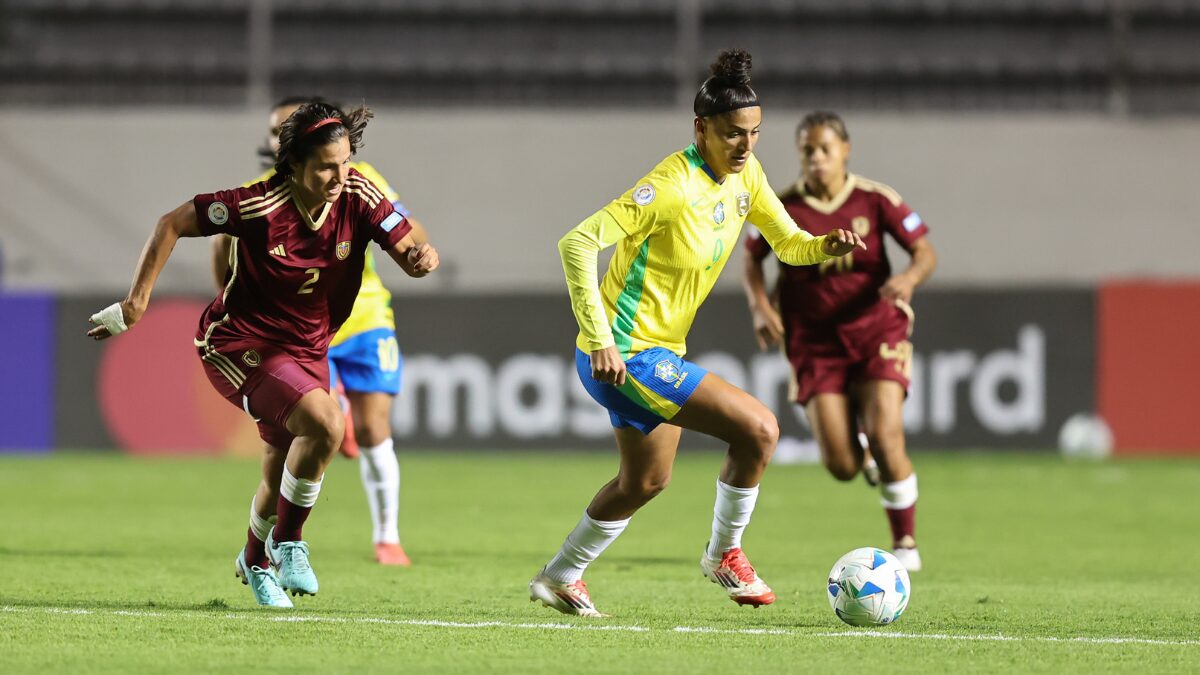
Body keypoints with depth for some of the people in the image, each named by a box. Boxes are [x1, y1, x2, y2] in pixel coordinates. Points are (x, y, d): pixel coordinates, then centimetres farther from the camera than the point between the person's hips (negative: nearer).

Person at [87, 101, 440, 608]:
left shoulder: (358, 198, -13)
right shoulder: (258, 205, -24)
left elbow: (407, 250, -13)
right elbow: (172, 224, -14)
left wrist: (422, 257, -38)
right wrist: (136, 301, -14)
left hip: (308, 350, 6)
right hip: (240, 344, -6)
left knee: (282, 473, 17)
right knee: (324, 424, -28)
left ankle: (255, 563, 46)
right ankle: (287, 543, -8)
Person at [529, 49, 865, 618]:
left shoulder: (745, 175, 1)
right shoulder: (673, 187, -24)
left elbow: (788, 243, 13)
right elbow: (578, 243, -27)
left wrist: (827, 247, -11)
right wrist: (600, 342, -30)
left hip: (658, 351, 10)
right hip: (626, 355, -10)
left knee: (644, 481, 26)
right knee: (759, 428, -17)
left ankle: (560, 578, 41)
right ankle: (724, 554, 2)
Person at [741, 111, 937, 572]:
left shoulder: (875, 200, -5)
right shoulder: (781, 209, -3)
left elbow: (925, 252, -2)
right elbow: (752, 259, 11)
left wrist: (910, 277, -25)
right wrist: (759, 305, -7)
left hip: (876, 333, -1)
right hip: (815, 340, 1)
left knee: (886, 440, -19)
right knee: (841, 466, -10)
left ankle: (905, 543, 1)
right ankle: (859, 448, 31)